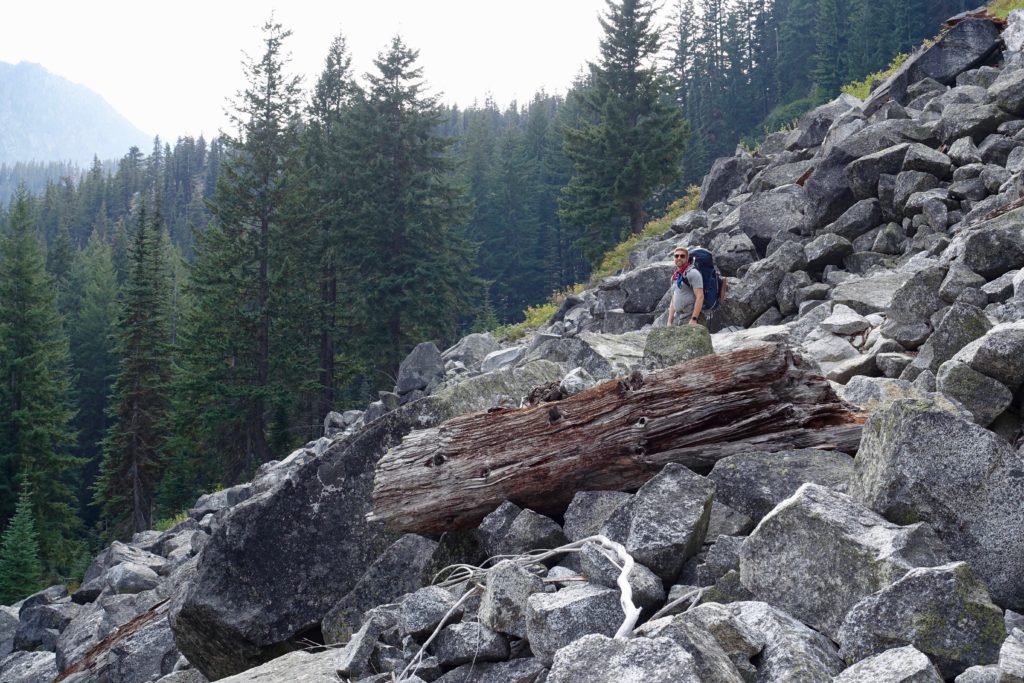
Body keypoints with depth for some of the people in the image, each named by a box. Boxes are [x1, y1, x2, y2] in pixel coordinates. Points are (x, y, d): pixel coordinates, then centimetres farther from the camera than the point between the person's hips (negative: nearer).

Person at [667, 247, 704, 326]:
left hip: (690, 317, -8)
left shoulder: (693, 273, -6)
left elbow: (700, 297, -14)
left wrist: (694, 319, -21)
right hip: (677, 318, 8)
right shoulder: (674, 276, 18)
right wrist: (669, 321, 14)